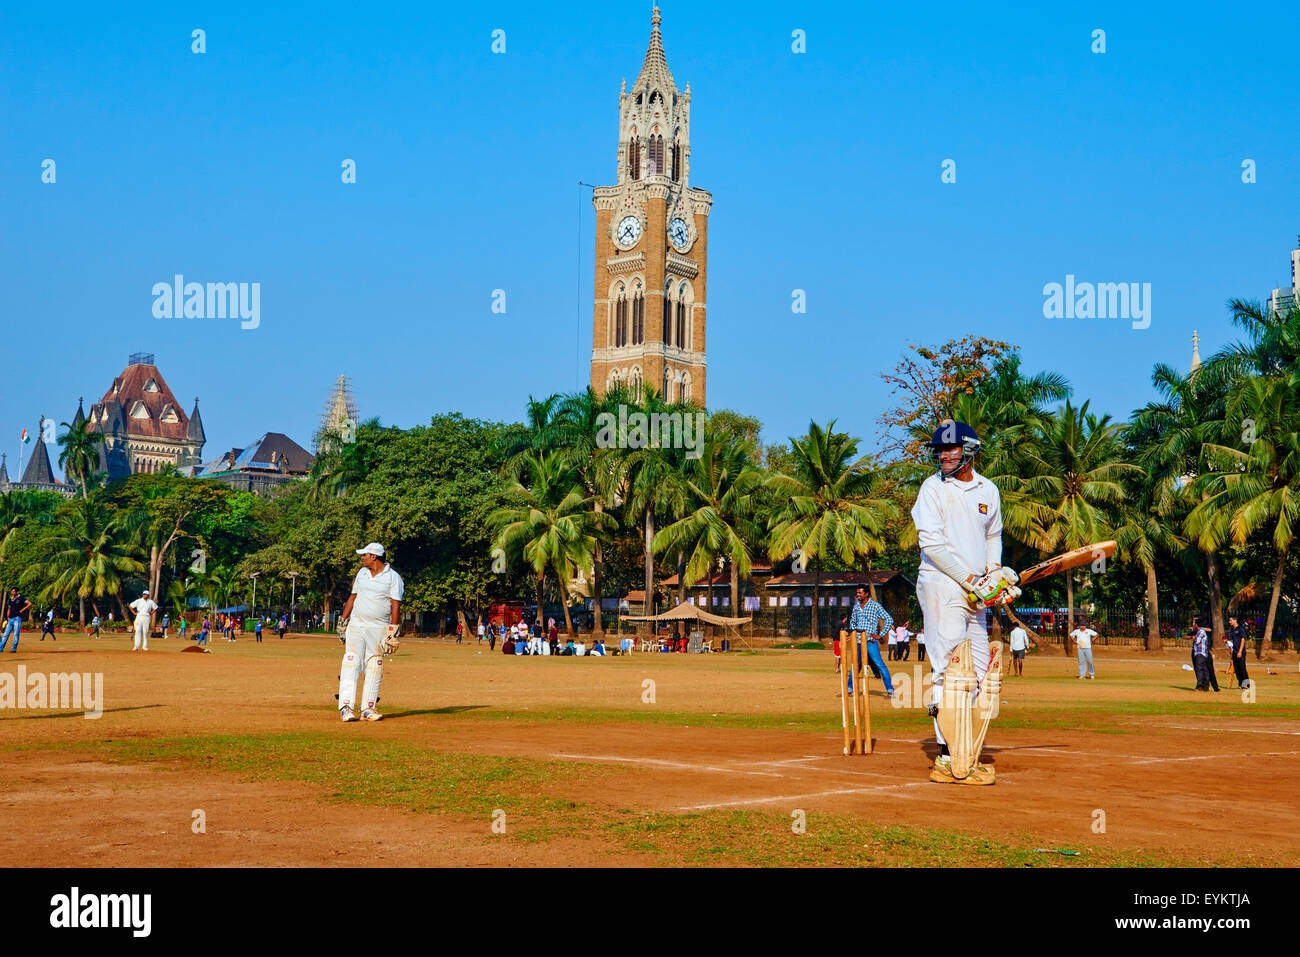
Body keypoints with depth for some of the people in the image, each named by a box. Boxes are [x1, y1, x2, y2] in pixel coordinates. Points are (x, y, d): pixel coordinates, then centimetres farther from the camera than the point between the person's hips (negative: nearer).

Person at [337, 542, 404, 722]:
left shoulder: (393, 577, -3)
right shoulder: (362, 573, 13)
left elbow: (396, 606, -8)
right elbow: (352, 597, 19)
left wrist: (392, 633, -15)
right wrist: (343, 621, 14)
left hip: (378, 628, -3)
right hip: (356, 625, 3)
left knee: (374, 667, 0)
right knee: (351, 663, -9)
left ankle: (368, 708, 6)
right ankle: (346, 707, -14)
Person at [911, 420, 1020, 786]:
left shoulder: (988, 490, 14)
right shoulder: (933, 488, -3)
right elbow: (931, 543, -11)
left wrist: (994, 569, 5)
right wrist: (971, 579, -16)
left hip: (976, 592, 6)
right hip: (942, 587, -6)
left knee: (980, 675, 6)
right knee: (949, 672, -11)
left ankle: (968, 757, 12)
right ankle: (950, 760, -9)